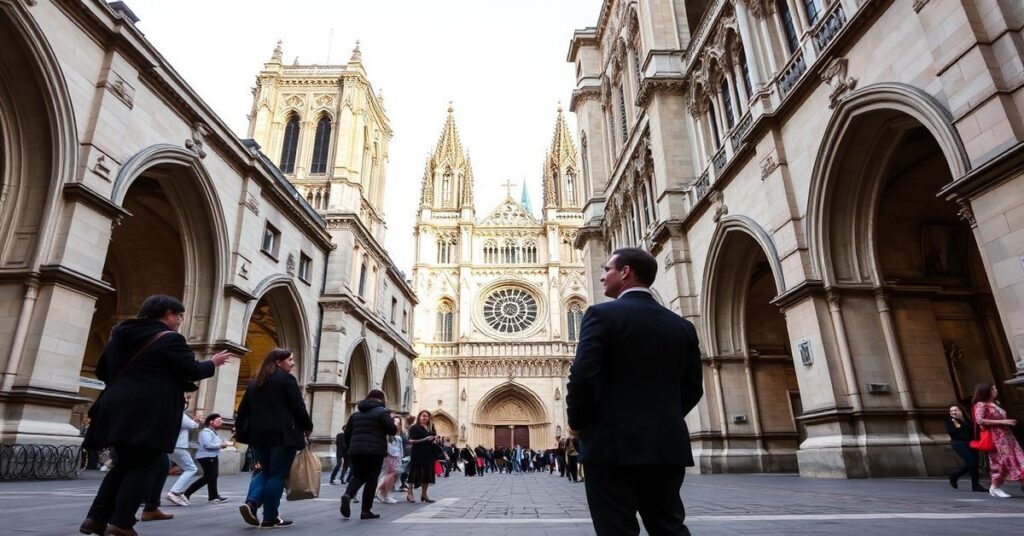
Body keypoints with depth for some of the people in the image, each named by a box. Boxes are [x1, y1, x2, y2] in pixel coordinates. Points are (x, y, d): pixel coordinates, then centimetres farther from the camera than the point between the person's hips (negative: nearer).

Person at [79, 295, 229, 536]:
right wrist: (213, 363, 9)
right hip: (149, 413, -8)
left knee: (124, 464, 18)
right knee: (143, 467, -1)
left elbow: (101, 371, 23)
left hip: (117, 410, 8)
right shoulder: (170, 338, -8)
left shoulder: (120, 334, 17)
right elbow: (192, 371, -8)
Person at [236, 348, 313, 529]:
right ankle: (270, 518, 3)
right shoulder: (286, 379, -6)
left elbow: (243, 410, 16)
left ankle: (251, 502, -5)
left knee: (263, 470, 18)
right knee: (277, 474, 0)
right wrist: (307, 427, 3)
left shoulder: (254, 383, 16)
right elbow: (298, 407, -10)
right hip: (282, 435, -7)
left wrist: (241, 432, 22)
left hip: (258, 434, 7)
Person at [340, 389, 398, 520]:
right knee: (371, 479, 4)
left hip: (355, 450, 5)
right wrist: (396, 428, 14)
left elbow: (347, 433, 15)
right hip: (375, 451, -5)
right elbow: (392, 430, -8)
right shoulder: (382, 412, -3)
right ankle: (366, 511, 7)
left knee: (358, 475, 18)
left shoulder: (356, 413, 15)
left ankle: (347, 494, -11)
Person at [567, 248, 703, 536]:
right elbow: (692, 387, 10)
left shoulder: (602, 314, -8)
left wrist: (577, 423, -1)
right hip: (668, 445, 6)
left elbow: (582, 376, -16)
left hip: (613, 444, -5)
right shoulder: (682, 325, 9)